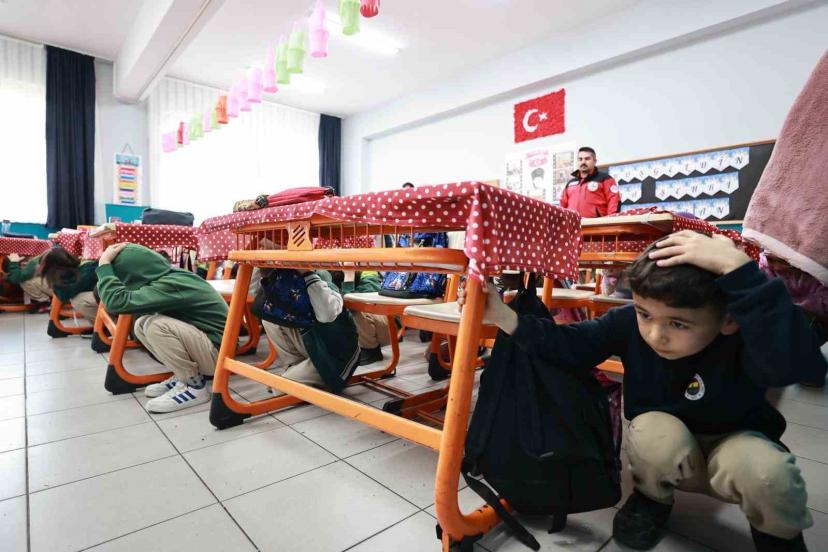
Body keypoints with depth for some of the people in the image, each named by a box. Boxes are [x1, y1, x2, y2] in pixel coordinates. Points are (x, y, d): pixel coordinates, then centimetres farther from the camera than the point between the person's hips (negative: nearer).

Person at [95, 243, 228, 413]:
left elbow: (116, 302, -30)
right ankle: (183, 375, 10)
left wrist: (104, 263, -17)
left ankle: (195, 386, -9)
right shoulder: (170, 278, 5)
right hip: (201, 345, 9)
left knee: (155, 325, -25)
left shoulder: (171, 286, -23)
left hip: (218, 352, -9)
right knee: (141, 325, 8)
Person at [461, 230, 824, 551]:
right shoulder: (629, 322, -23)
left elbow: (795, 360, -53)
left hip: (735, 445, -1)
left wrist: (737, 266, -58)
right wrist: (505, 317, -31)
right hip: (667, 452, 2)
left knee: (764, 469, -35)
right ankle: (651, 498, 3)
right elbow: (572, 344, -18)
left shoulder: (742, 341, -31)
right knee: (654, 428, -34)